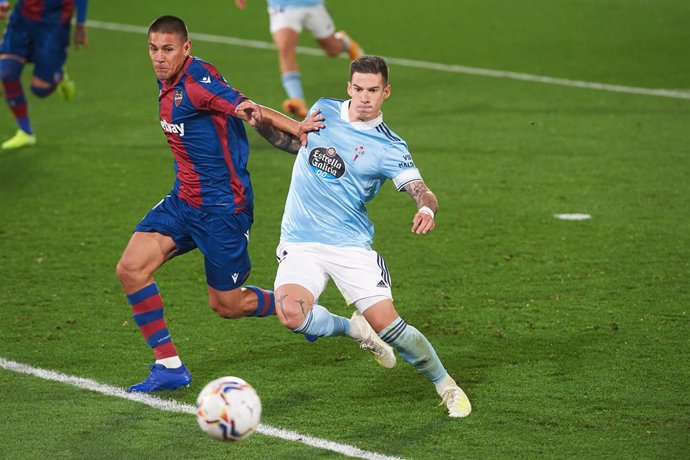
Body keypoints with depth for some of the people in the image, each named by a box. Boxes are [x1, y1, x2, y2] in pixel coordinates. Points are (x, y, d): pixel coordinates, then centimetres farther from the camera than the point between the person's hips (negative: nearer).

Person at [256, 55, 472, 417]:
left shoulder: (388, 148, -6)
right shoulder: (324, 110, 6)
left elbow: (422, 192, -17)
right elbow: (297, 142, 26)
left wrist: (427, 210, -41)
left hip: (350, 245, -2)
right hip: (300, 243, 3)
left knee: (387, 324, -13)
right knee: (291, 314, -25)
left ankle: (446, 386, 12)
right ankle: (354, 329, 8)